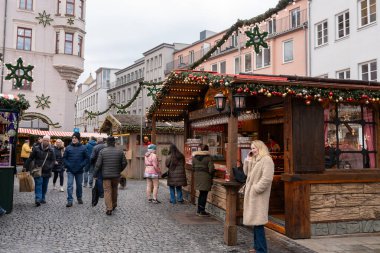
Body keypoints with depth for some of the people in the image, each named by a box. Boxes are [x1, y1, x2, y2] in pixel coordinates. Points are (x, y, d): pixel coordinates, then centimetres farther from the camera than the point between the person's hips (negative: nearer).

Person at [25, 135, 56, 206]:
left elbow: (53, 161, 5)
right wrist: (26, 167, -1)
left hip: (47, 171, 2)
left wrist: (49, 167, -12)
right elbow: (30, 158, 4)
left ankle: (42, 198, 22)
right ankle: (38, 199, -17)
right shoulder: (36, 149, 0)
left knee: (44, 186, 10)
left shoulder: (51, 150, 4)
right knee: (38, 184, -12)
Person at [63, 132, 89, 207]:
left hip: (79, 171, 1)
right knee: (70, 185, -7)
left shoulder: (83, 148, -2)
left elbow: (86, 158, 0)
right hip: (70, 171, 0)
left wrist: (81, 165, -11)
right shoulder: (68, 148, 0)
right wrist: (67, 165, -8)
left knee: (79, 185, 14)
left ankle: (79, 198, 32)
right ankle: (70, 201, -4)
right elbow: (64, 158, 4)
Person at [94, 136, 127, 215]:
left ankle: (109, 209, -5)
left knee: (107, 191, 1)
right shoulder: (120, 151, -2)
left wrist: (95, 174, 3)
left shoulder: (102, 151, -6)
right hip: (116, 175, 2)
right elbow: (124, 163, 0)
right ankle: (114, 205, 34)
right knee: (114, 190, 19)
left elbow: (98, 164, -7)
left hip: (106, 175, -2)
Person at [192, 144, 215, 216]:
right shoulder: (208, 157, -9)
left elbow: (193, 167, 10)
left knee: (201, 193, 17)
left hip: (197, 176, 6)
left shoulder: (195, 157, 7)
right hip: (205, 176, -6)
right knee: (204, 194, 2)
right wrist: (211, 175, 4)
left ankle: (199, 210, 20)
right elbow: (211, 168, -12)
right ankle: (202, 211, 4)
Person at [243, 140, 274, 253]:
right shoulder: (254, 160, 15)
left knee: (258, 222, -8)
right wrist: (247, 160, 6)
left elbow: (267, 178, -22)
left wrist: (256, 189, -20)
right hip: (251, 195, 10)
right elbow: (247, 173, 16)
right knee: (255, 221, 15)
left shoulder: (266, 160, -14)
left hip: (258, 196, -10)